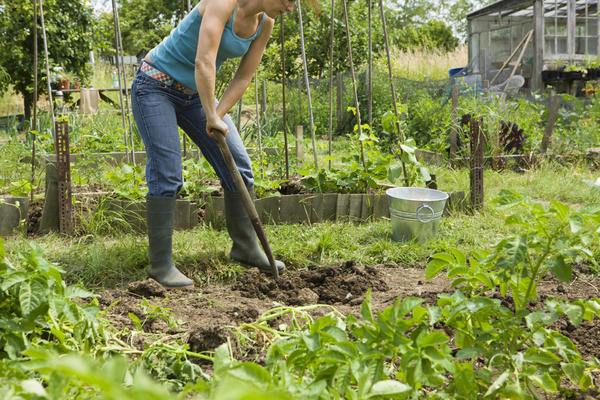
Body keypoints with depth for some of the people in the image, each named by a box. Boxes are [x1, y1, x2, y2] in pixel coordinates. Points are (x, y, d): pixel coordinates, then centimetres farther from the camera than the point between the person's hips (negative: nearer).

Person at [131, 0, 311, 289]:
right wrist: (212, 118, -29)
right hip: (156, 85, -8)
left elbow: (243, 78, 0)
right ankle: (160, 265, -4)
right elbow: (204, 63, -35)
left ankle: (246, 248, 16)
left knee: (238, 166, 3)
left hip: (194, 93, 8)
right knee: (166, 176, -13)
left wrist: (216, 117, -11)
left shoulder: (265, 23, -4)